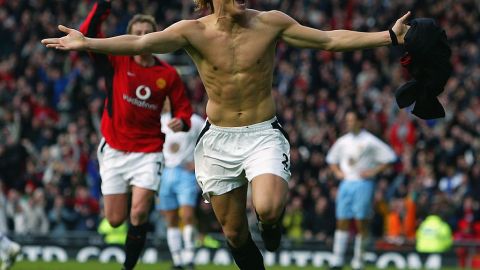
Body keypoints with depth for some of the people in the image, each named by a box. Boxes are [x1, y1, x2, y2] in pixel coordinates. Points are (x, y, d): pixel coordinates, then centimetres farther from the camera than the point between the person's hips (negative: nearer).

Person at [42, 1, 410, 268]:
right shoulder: (193, 32, -8)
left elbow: (331, 39, -4)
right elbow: (139, 43, -19)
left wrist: (390, 36, -9)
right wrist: (87, 44, -33)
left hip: (263, 135, -1)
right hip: (218, 140, 2)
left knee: (268, 208, -28)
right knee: (234, 233, 7)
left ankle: (273, 223, 9)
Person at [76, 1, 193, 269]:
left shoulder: (168, 74, -1)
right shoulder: (117, 61, -3)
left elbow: (183, 106, 7)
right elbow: (88, 35, -12)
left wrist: (181, 121, -15)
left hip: (148, 153, -1)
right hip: (115, 149, 1)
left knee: (139, 214, -16)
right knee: (115, 220, 3)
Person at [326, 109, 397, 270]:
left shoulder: (369, 141, -4)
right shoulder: (342, 141, 13)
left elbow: (389, 157, -4)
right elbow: (331, 159, 27)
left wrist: (374, 171, -11)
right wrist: (337, 172, 9)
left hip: (363, 184, -5)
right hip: (346, 183, 5)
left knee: (361, 223, -5)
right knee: (342, 222, 2)